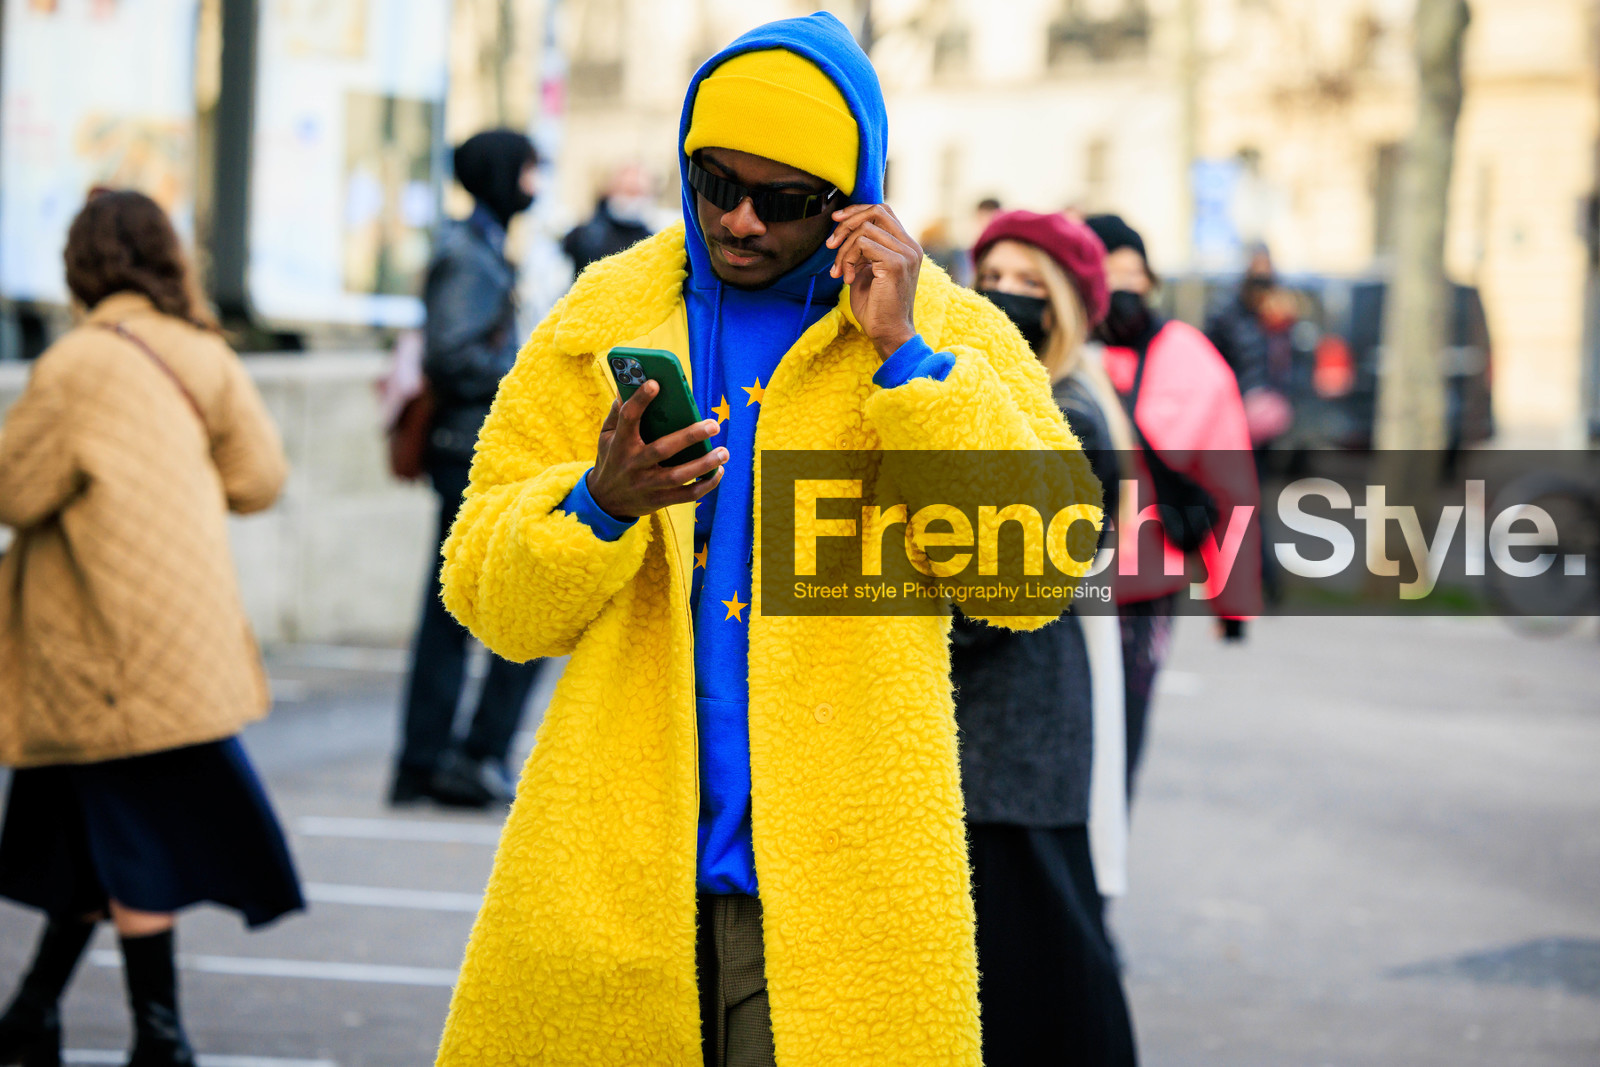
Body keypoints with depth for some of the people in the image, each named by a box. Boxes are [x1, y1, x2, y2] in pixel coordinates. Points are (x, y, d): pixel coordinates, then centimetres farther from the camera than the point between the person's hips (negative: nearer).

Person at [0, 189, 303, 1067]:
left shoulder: (80, 363, -14)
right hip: (188, 625, 5)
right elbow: (260, 476, 7)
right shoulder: (203, 356, 3)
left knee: (130, 838, 1)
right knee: (91, 832, 12)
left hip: (109, 645, -5)